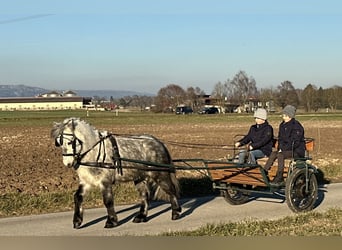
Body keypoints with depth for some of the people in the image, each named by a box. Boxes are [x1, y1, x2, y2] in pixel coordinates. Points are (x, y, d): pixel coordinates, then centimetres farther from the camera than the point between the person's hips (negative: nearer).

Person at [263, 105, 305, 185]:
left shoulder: (296, 126, -12)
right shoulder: (282, 125, 13)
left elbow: (295, 142, -17)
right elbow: (280, 139, 19)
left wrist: (283, 149, -18)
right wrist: (280, 148, 0)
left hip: (297, 151, -7)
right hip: (285, 149, 7)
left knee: (280, 155, -31)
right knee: (273, 154, -19)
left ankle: (279, 179, -31)